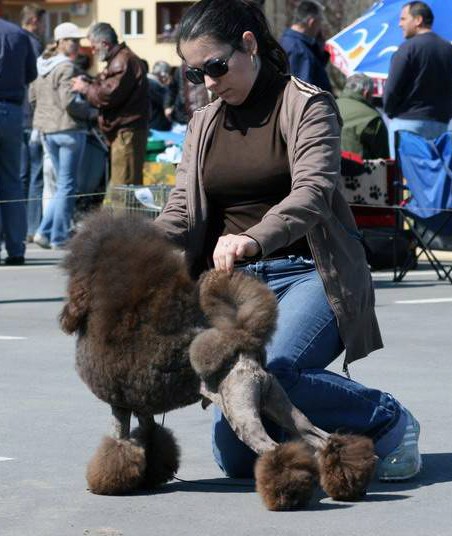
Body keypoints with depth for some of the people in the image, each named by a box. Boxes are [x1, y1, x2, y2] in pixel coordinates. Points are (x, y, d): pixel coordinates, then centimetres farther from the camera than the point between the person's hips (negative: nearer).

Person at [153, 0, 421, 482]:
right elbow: (181, 215, 4)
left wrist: (254, 239, -43)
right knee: (237, 458, -4)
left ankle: (389, 421, -12)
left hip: (309, 274, -6)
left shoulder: (307, 106, -6)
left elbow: (313, 192, -23)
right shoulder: (203, 126, 13)